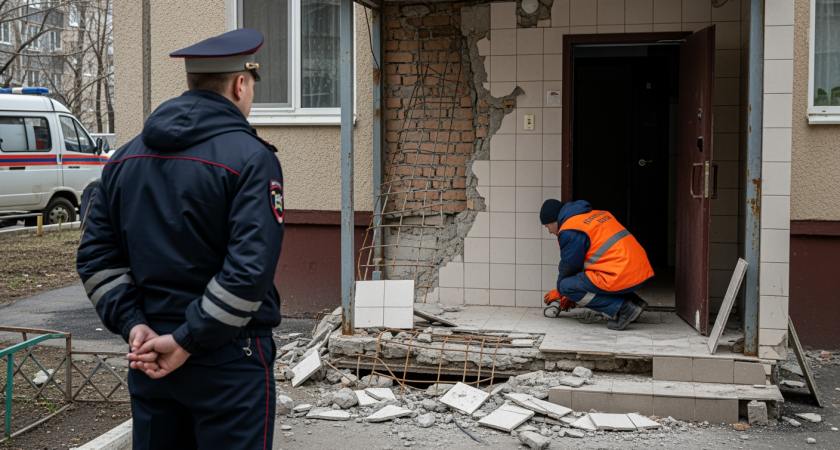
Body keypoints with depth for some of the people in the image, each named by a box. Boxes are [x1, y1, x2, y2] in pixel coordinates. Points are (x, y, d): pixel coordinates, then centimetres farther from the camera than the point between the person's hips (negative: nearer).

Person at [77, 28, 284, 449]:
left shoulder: (126, 158, 8)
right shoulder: (251, 158, -13)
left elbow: (96, 256, 6)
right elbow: (250, 269, -22)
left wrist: (133, 325, -1)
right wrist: (188, 342, -16)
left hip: (150, 356, 6)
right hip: (228, 365, -6)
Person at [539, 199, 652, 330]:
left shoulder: (569, 232, -7)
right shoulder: (595, 215, 22)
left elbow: (569, 267, 2)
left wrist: (559, 292, 22)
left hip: (620, 278, -9)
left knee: (566, 286, -4)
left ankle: (622, 308, -8)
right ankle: (634, 301, 16)